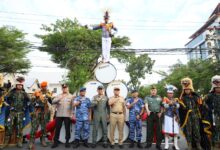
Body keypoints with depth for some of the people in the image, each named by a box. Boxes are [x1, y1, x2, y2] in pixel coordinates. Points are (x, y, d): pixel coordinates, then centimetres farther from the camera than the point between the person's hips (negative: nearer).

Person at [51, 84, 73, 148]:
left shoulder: (71, 96, 5)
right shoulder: (58, 96, 8)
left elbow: (72, 106, 1)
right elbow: (53, 102, -8)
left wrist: (72, 114, -7)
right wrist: (60, 98, -21)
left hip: (67, 115, -1)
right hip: (59, 115, 1)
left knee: (67, 129, 5)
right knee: (57, 128, 6)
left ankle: (67, 141, 17)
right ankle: (56, 142, 17)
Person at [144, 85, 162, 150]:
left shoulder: (159, 98, 13)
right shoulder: (147, 97, 7)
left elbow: (162, 106, 11)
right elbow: (146, 104, -10)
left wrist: (161, 112, -5)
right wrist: (147, 110, -29)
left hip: (158, 114, 1)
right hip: (150, 114, -1)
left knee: (159, 129, 3)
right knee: (149, 129, 4)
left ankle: (158, 144, 13)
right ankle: (149, 143, 15)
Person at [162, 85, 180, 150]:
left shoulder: (176, 99, 11)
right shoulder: (165, 99, 1)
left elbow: (178, 106, -3)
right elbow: (165, 106, -13)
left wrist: (175, 103, -22)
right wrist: (170, 103, -30)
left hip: (175, 117, 3)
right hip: (168, 116, -3)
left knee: (175, 131, 3)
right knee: (167, 131, -6)